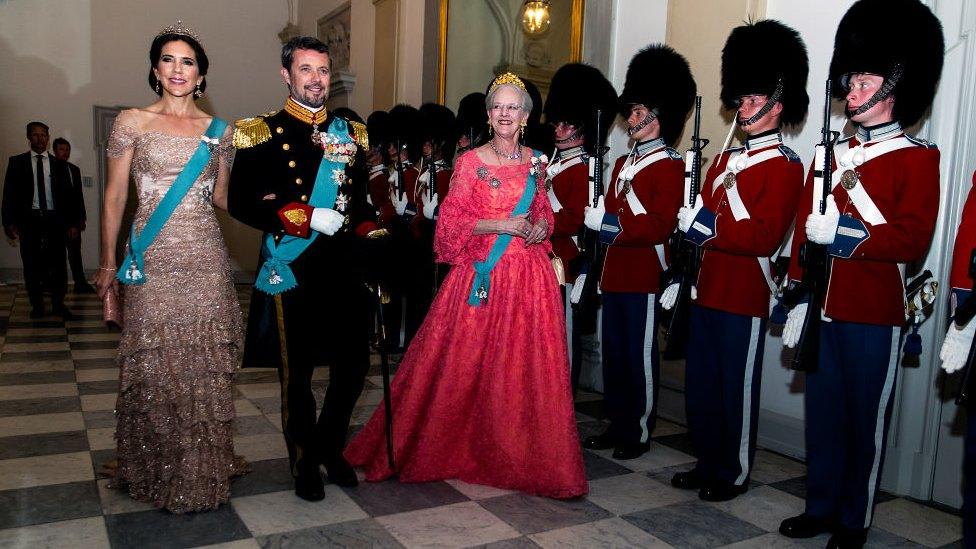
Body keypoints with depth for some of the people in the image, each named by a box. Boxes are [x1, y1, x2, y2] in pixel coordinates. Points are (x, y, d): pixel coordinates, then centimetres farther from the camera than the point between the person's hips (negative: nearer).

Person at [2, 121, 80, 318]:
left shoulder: (59, 165, 9)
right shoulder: (17, 162, 7)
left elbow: (68, 194, 9)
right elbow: (9, 193, 3)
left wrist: (73, 222, 2)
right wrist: (9, 222, -5)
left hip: (55, 219, 0)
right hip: (29, 219, 0)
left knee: (58, 263, -1)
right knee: (31, 265, 4)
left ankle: (58, 304, 9)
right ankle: (37, 305, 15)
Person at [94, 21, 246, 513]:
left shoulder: (218, 130, 11)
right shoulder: (132, 121, 5)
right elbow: (114, 198, 5)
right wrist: (108, 264, 3)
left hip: (206, 258, 2)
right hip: (152, 261, -2)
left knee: (206, 365, 4)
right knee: (154, 365, 0)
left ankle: (204, 469, 20)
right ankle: (157, 470, 19)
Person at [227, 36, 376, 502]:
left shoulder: (350, 133, 13)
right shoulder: (261, 134, -1)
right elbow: (240, 202, -7)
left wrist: (366, 232, 1)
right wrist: (308, 218, -16)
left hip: (345, 268, 4)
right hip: (291, 270, -4)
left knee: (353, 366, 7)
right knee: (297, 373, 7)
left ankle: (330, 447, 33)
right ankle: (304, 461, 28)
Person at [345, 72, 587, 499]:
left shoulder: (535, 162, 10)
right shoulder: (471, 162, -1)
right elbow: (451, 222, -4)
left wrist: (542, 226, -1)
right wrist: (500, 225, -14)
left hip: (529, 275, 3)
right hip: (482, 274, -3)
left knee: (525, 364, 5)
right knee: (467, 361, 2)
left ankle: (520, 453, 21)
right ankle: (455, 446, 20)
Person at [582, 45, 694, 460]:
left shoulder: (670, 166, -9)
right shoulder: (624, 163, 17)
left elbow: (661, 225, -19)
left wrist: (610, 224, -22)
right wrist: (597, 220, 0)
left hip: (643, 275, -8)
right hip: (614, 272, 8)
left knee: (640, 354, 2)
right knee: (614, 351, 14)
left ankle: (640, 433, 15)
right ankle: (618, 425, 27)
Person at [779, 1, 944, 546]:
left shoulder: (917, 157, -4)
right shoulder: (831, 155, 12)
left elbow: (914, 239, -15)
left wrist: (841, 232, -23)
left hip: (875, 316, -5)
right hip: (824, 310, 5)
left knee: (865, 420, 7)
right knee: (823, 414, 14)